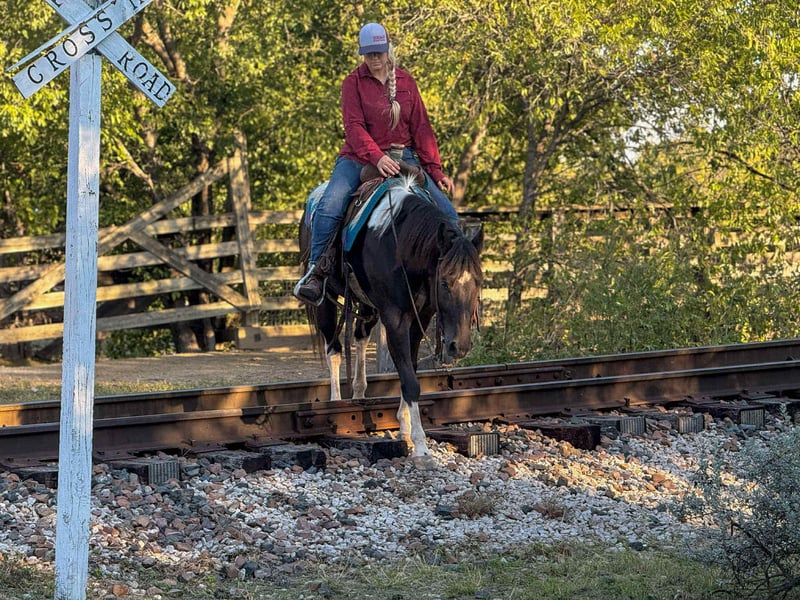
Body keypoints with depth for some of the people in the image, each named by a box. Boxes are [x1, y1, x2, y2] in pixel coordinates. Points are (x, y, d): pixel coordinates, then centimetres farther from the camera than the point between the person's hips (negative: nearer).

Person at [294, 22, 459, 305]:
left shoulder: (405, 82, 8)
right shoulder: (354, 83, 0)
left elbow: (421, 127, 9)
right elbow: (354, 126, -12)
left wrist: (436, 169, 1)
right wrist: (377, 157, -29)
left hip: (403, 157, 3)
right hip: (360, 157, -3)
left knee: (447, 213, -8)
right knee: (329, 205, -28)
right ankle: (316, 270, -18)